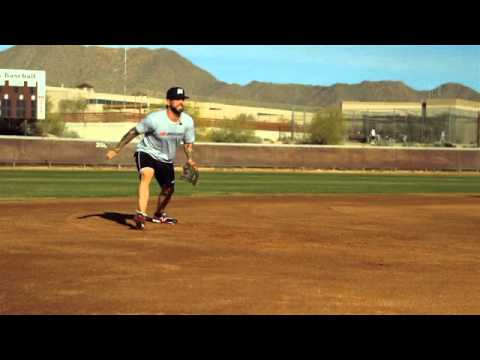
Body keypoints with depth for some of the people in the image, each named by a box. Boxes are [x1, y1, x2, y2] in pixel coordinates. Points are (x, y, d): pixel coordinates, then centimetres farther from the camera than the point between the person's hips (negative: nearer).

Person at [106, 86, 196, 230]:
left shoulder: (188, 122, -12)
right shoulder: (155, 119, -26)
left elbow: (188, 142, 4)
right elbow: (134, 132, -16)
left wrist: (189, 159, -14)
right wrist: (116, 150, -14)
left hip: (166, 160, 6)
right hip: (146, 153, -6)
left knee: (169, 189, 18)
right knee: (146, 175, -35)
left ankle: (159, 215, 48)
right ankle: (141, 215, -43)